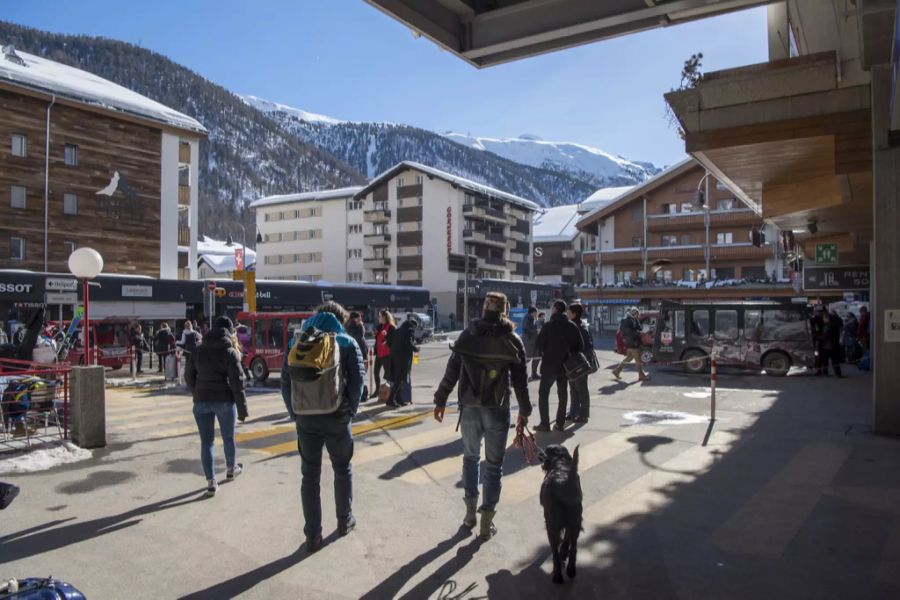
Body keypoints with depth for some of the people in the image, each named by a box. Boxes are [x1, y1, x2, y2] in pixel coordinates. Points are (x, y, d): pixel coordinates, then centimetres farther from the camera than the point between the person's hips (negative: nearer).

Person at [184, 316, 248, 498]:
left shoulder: (198, 350, 2)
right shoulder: (231, 352, -9)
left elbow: (188, 376, 10)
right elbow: (236, 383, -12)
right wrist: (242, 408, -7)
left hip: (202, 402, 2)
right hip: (225, 401, -2)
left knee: (207, 442, 6)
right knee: (228, 437, 18)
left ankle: (211, 482, 4)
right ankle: (231, 469, 38)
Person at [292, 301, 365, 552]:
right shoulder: (347, 343, -1)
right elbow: (358, 379, -10)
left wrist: (295, 412, 7)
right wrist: (351, 410, 0)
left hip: (306, 419, 2)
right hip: (337, 418, -1)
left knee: (310, 476, 9)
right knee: (342, 469, 19)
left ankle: (313, 535, 11)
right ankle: (345, 520, 31)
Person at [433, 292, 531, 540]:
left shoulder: (467, 336, 0)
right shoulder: (512, 340, -3)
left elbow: (451, 371, 0)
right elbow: (520, 380, -2)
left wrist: (440, 400, 8)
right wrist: (524, 411, 8)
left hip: (469, 407, 2)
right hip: (497, 409, -2)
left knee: (470, 457, 20)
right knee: (494, 464, 8)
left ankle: (471, 512, 25)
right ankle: (486, 521, 11)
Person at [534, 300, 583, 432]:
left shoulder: (549, 326, -13)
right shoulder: (572, 326, 1)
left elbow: (538, 345, -13)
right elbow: (580, 346, 1)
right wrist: (568, 352, 12)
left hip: (549, 365, -4)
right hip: (565, 365, 4)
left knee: (543, 393, 5)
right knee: (563, 394, 13)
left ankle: (545, 423, 0)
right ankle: (560, 423, 12)